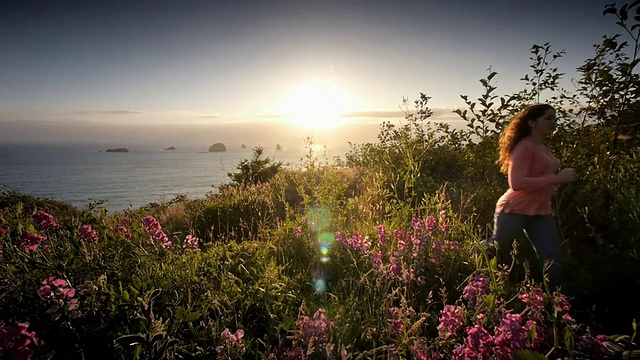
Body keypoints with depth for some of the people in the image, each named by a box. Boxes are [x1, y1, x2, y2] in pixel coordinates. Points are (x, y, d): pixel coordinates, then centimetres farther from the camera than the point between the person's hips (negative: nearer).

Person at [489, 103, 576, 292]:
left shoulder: (542, 147, 11)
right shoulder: (525, 146, -15)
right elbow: (517, 183, -26)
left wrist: (560, 177, 6)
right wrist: (556, 178, -23)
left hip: (541, 213, 8)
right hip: (514, 211, -8)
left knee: (552, 260, 3)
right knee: (495, 255, 5)